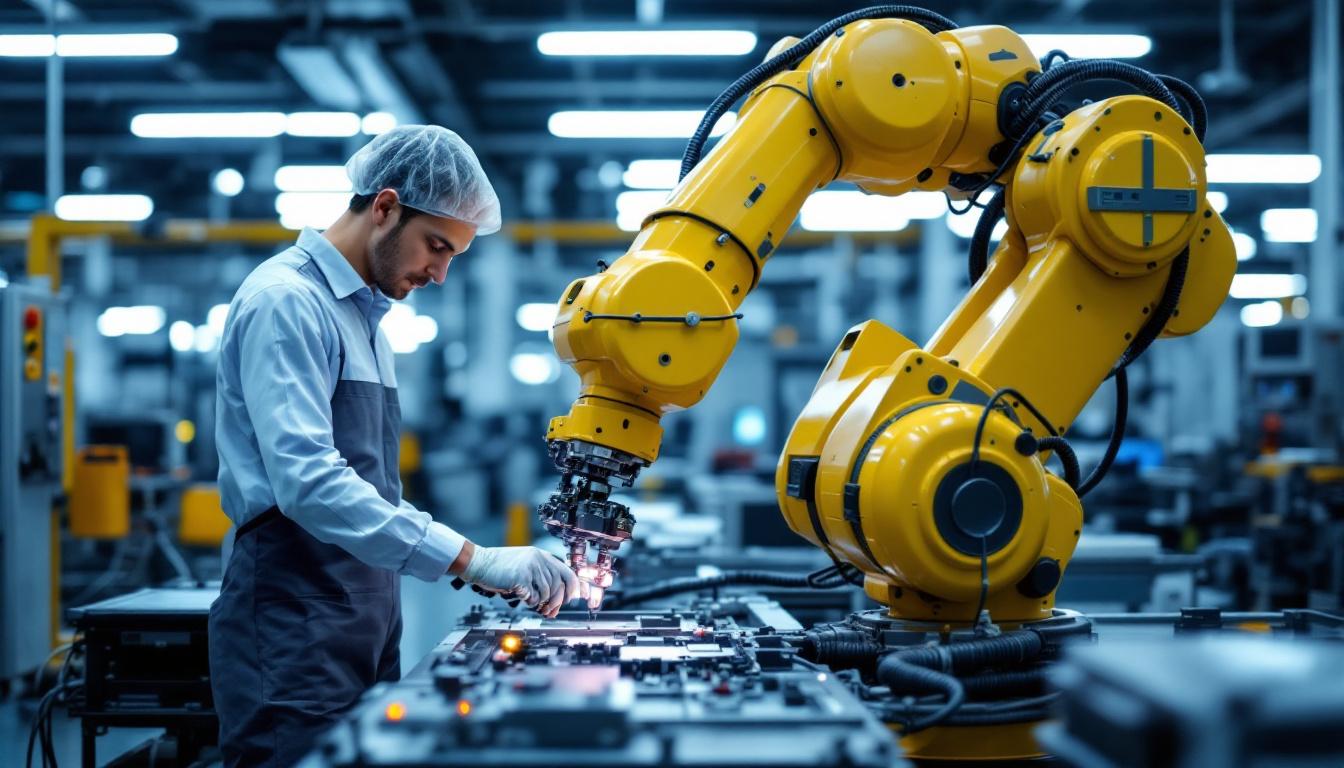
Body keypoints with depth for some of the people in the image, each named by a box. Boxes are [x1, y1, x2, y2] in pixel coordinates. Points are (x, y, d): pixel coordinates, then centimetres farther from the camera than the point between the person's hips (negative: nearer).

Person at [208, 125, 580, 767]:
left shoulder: (365, 317, 18)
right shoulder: (286, 301, -12)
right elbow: (307, 482, -24)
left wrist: (478, 565, 12)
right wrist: (470, 559, -26)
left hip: (365, 613, 9)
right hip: (296, 617, -9)